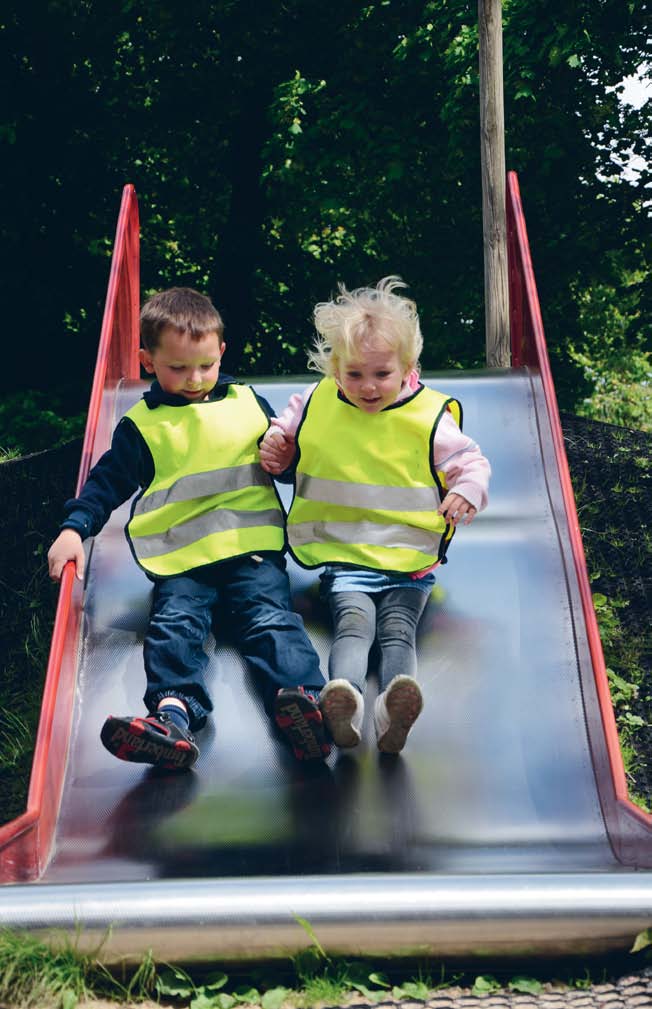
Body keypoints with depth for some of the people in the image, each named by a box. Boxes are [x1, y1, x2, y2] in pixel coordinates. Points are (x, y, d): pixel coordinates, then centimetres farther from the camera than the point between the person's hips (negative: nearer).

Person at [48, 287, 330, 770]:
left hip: (254, 550, 0)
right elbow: (108, 481, 16)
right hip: (181, 561, 0)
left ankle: (303, 699, -44)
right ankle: (173, 714, -45)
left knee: (272, 617, -24)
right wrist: (75, 527, 0)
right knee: (174, 624, -25)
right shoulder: (141, 425, 16)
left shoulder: (249, 403, 18)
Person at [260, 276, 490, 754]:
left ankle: (394, 709, -44)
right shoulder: (315, 404, 7)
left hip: (410, 562, 0)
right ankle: (344, 697, -47)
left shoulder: (430, 416, 1)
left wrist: (466, 492, -16)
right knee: (354, 622, -25)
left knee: (399, 629, -23)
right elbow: (287, 435, 26)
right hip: (342, 557, 1)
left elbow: (471, 462, 6)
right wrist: (274, 449, 3)